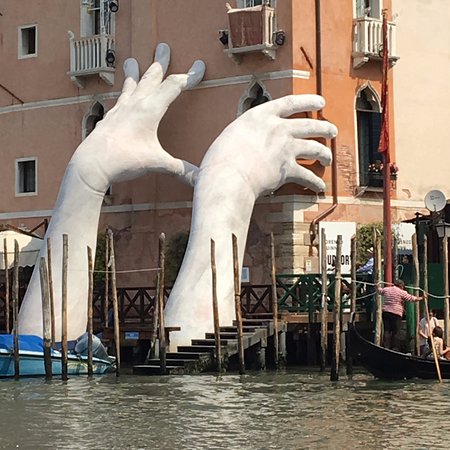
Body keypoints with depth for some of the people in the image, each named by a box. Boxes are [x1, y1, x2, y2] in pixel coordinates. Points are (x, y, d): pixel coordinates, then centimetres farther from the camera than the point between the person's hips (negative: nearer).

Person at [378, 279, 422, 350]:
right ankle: (394, 348, 0)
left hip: (385, 312, 5)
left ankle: (386, 347, -2)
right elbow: (411, 298, -1)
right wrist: (420, 298, 11)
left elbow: (380, 290, 34)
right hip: (396, 313, -5)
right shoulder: (401, 292, -3)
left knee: (386, 331, 3)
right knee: (395, 332, -1)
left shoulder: (386, 289, 13)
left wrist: (378, 286, 56)